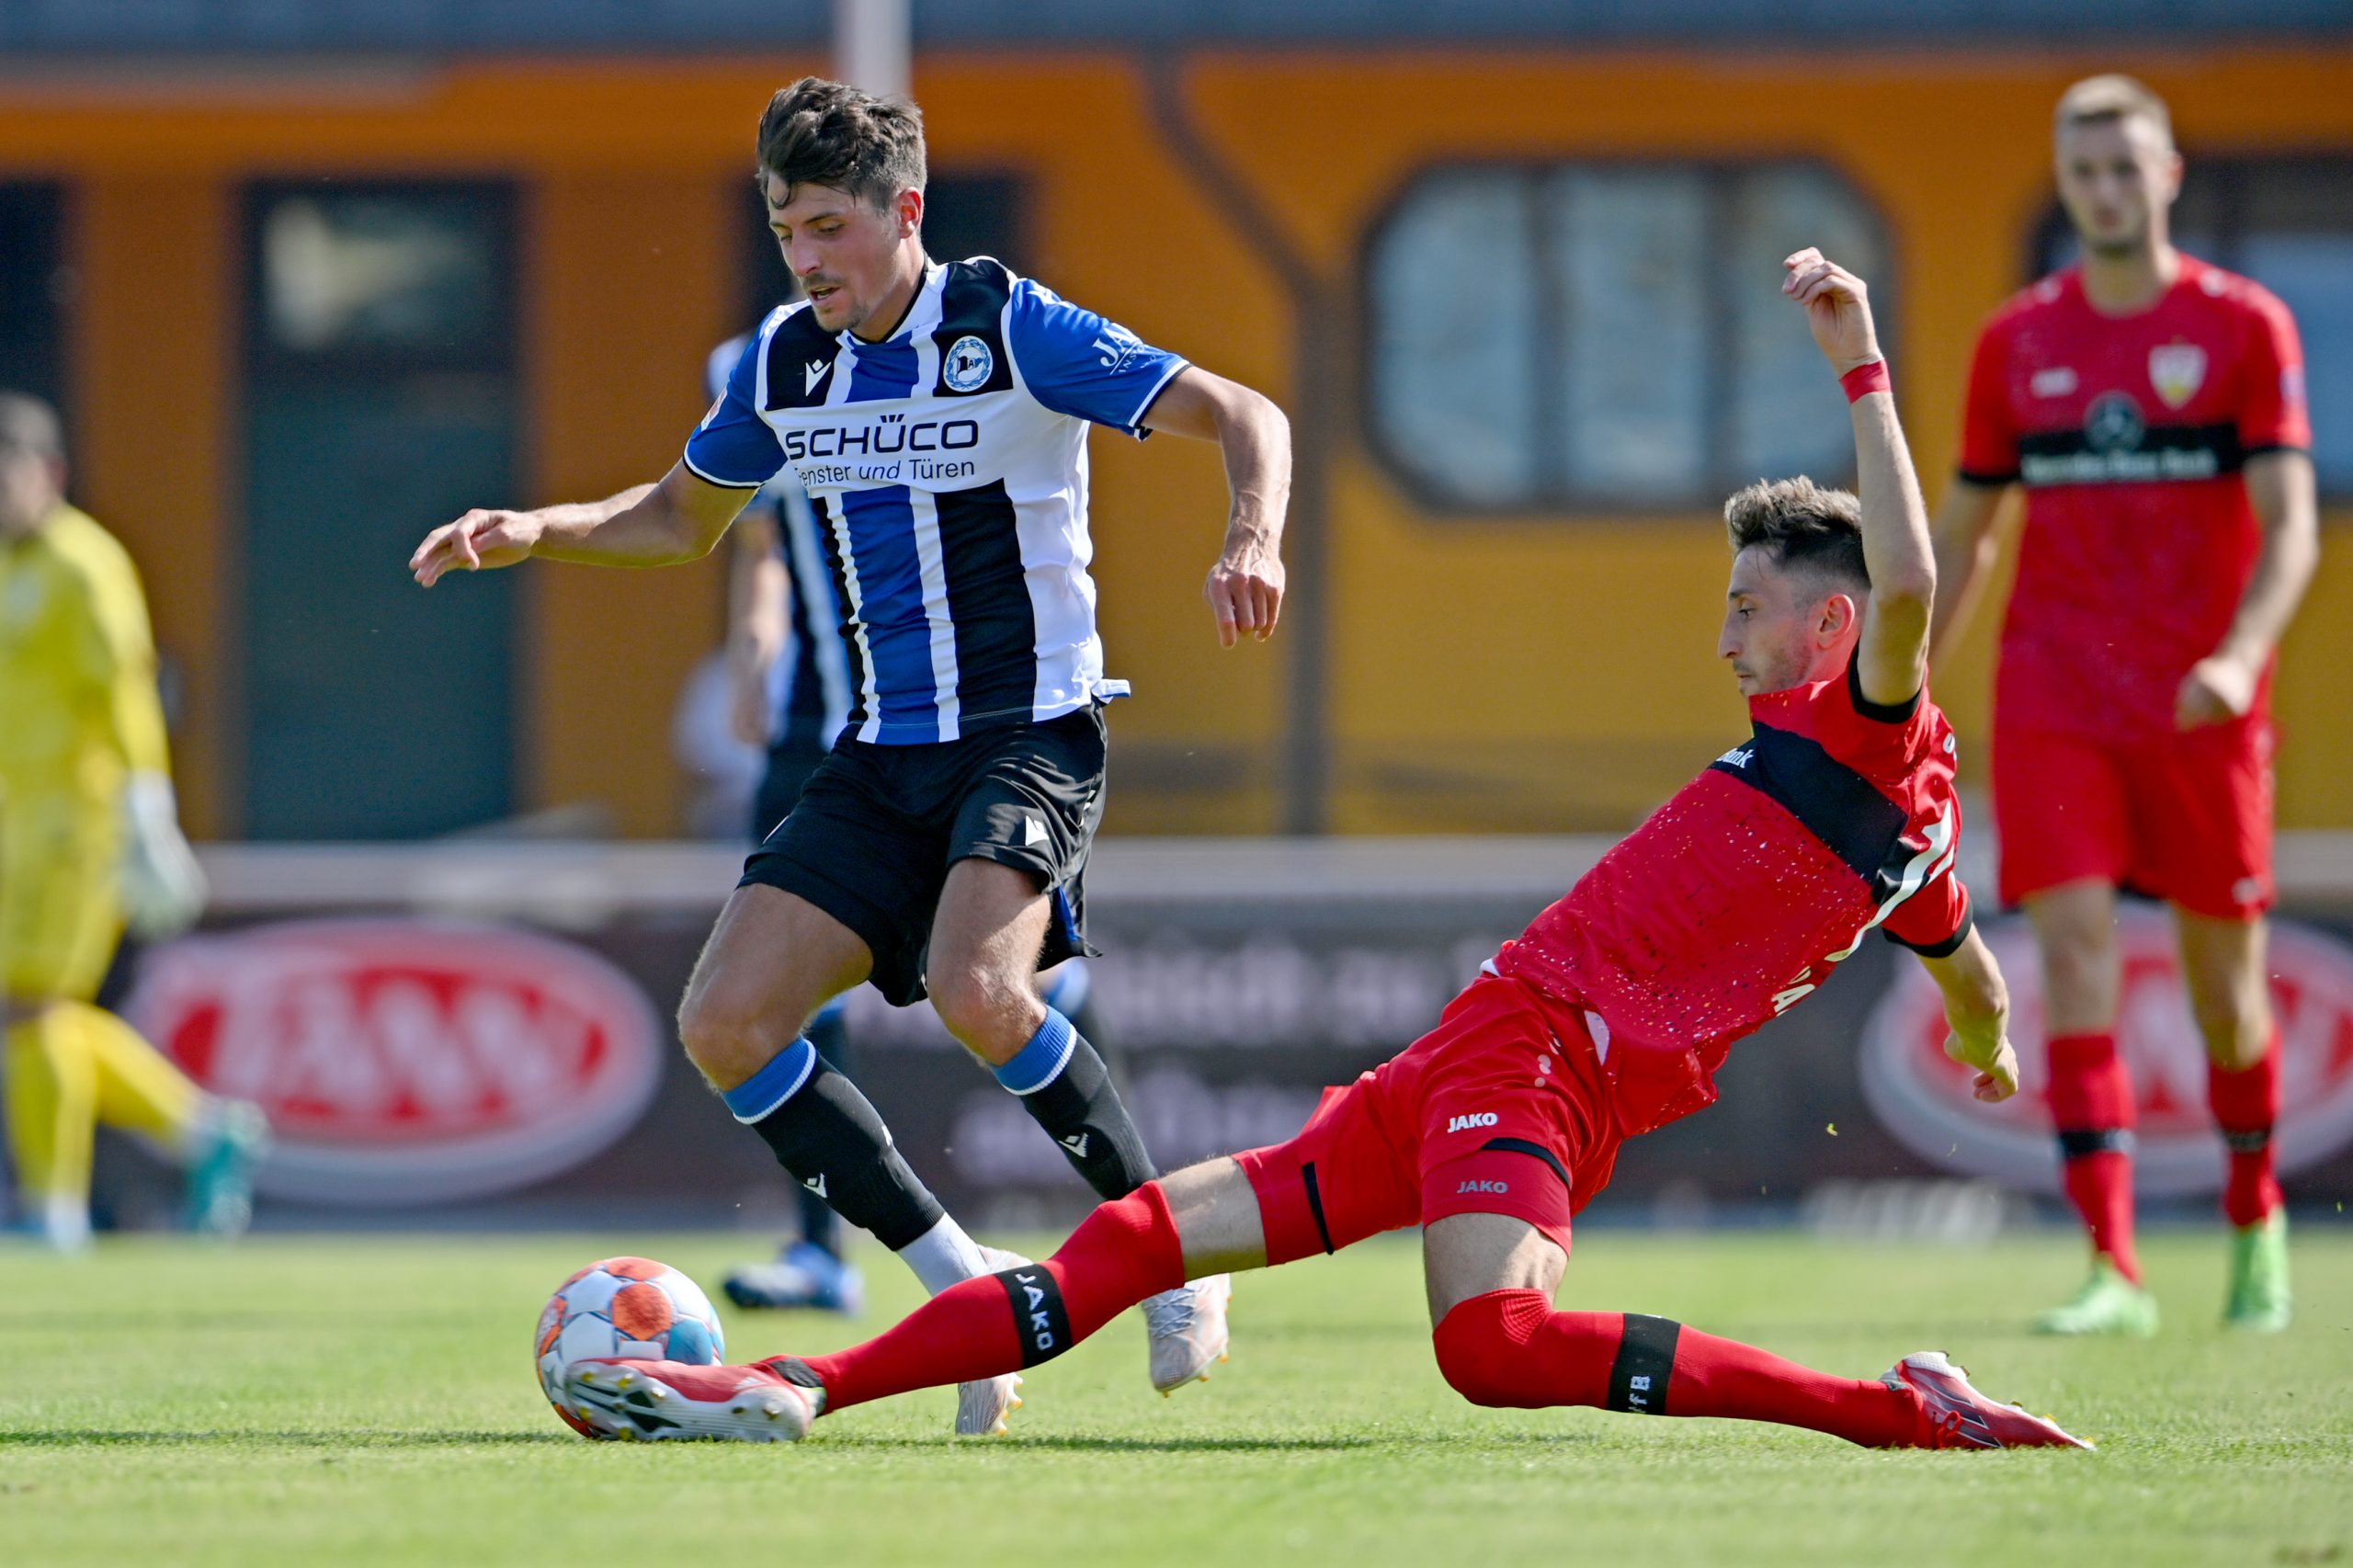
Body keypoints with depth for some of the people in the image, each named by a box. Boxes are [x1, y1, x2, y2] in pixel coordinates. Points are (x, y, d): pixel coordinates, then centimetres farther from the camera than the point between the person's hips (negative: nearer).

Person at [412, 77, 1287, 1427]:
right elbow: (679, 519, 24)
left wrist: (1253, 543, -30)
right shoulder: (785, 362, 7)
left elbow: (1244, 417, -10)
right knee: (726, 1022, -8)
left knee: (976, 989, -32)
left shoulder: (1011, 329, -10)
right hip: (883, 755, 7)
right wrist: (529, 534, 7)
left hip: (1033, 733, -7)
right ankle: (967, 1288, 2)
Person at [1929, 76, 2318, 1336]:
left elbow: (2290, 526, -8)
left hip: (2201, 710, -1)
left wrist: (2240, 656, -24)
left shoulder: (2244, 327, -1)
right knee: (2073, 952, -13)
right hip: (2053, 700, 2)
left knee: (2225, 982, 6)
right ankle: (2114, 1269, -17)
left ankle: (2256, 1221, 32)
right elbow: (1961, 536, 17)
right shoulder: (2017, 342, 8)